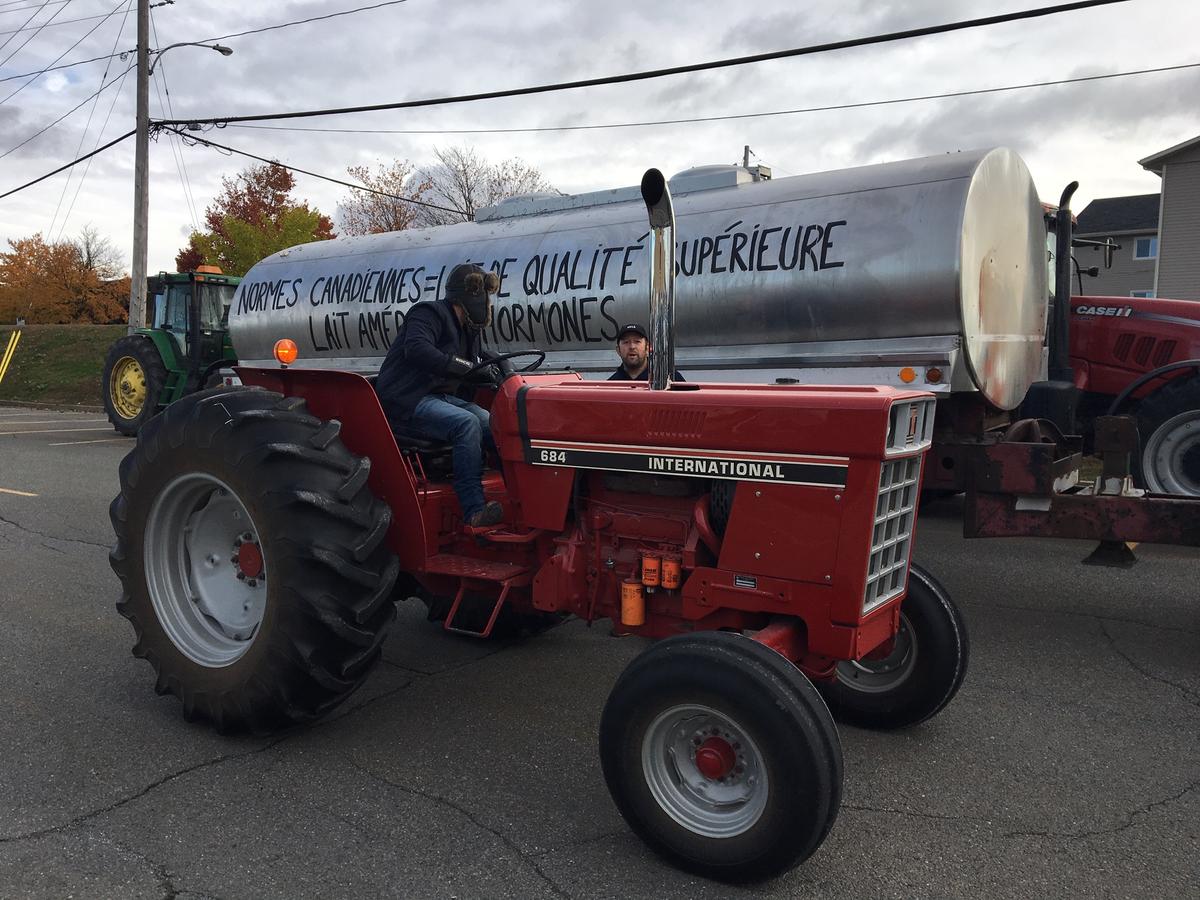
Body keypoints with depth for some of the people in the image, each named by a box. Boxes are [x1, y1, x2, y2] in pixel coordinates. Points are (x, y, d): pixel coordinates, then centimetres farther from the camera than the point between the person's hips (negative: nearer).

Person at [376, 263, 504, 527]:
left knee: (494, 425, -12)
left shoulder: (470, 329, 19)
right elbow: (417, 350, -28)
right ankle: (474, 511, -34)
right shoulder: (429, 314, -10)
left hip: (440, 396, 9)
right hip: (405, 401, -9)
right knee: (466, 423, -31)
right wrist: (464, 366, -27)